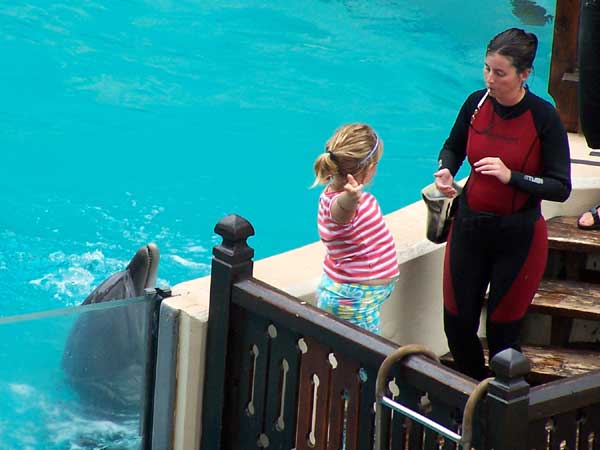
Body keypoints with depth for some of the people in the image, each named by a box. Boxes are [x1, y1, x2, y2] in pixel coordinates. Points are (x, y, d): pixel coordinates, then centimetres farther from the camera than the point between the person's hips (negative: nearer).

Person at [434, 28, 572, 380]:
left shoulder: (544, 118, -17)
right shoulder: (477, 103, -4)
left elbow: (561, 188, -16)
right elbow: (453, 148, 16)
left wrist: (510, 176, -28)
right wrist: (446, 171, -6)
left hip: (518, 237, -5)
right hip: (469, 228, 5)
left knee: (502, 335, 4)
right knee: (457, 326, 11)